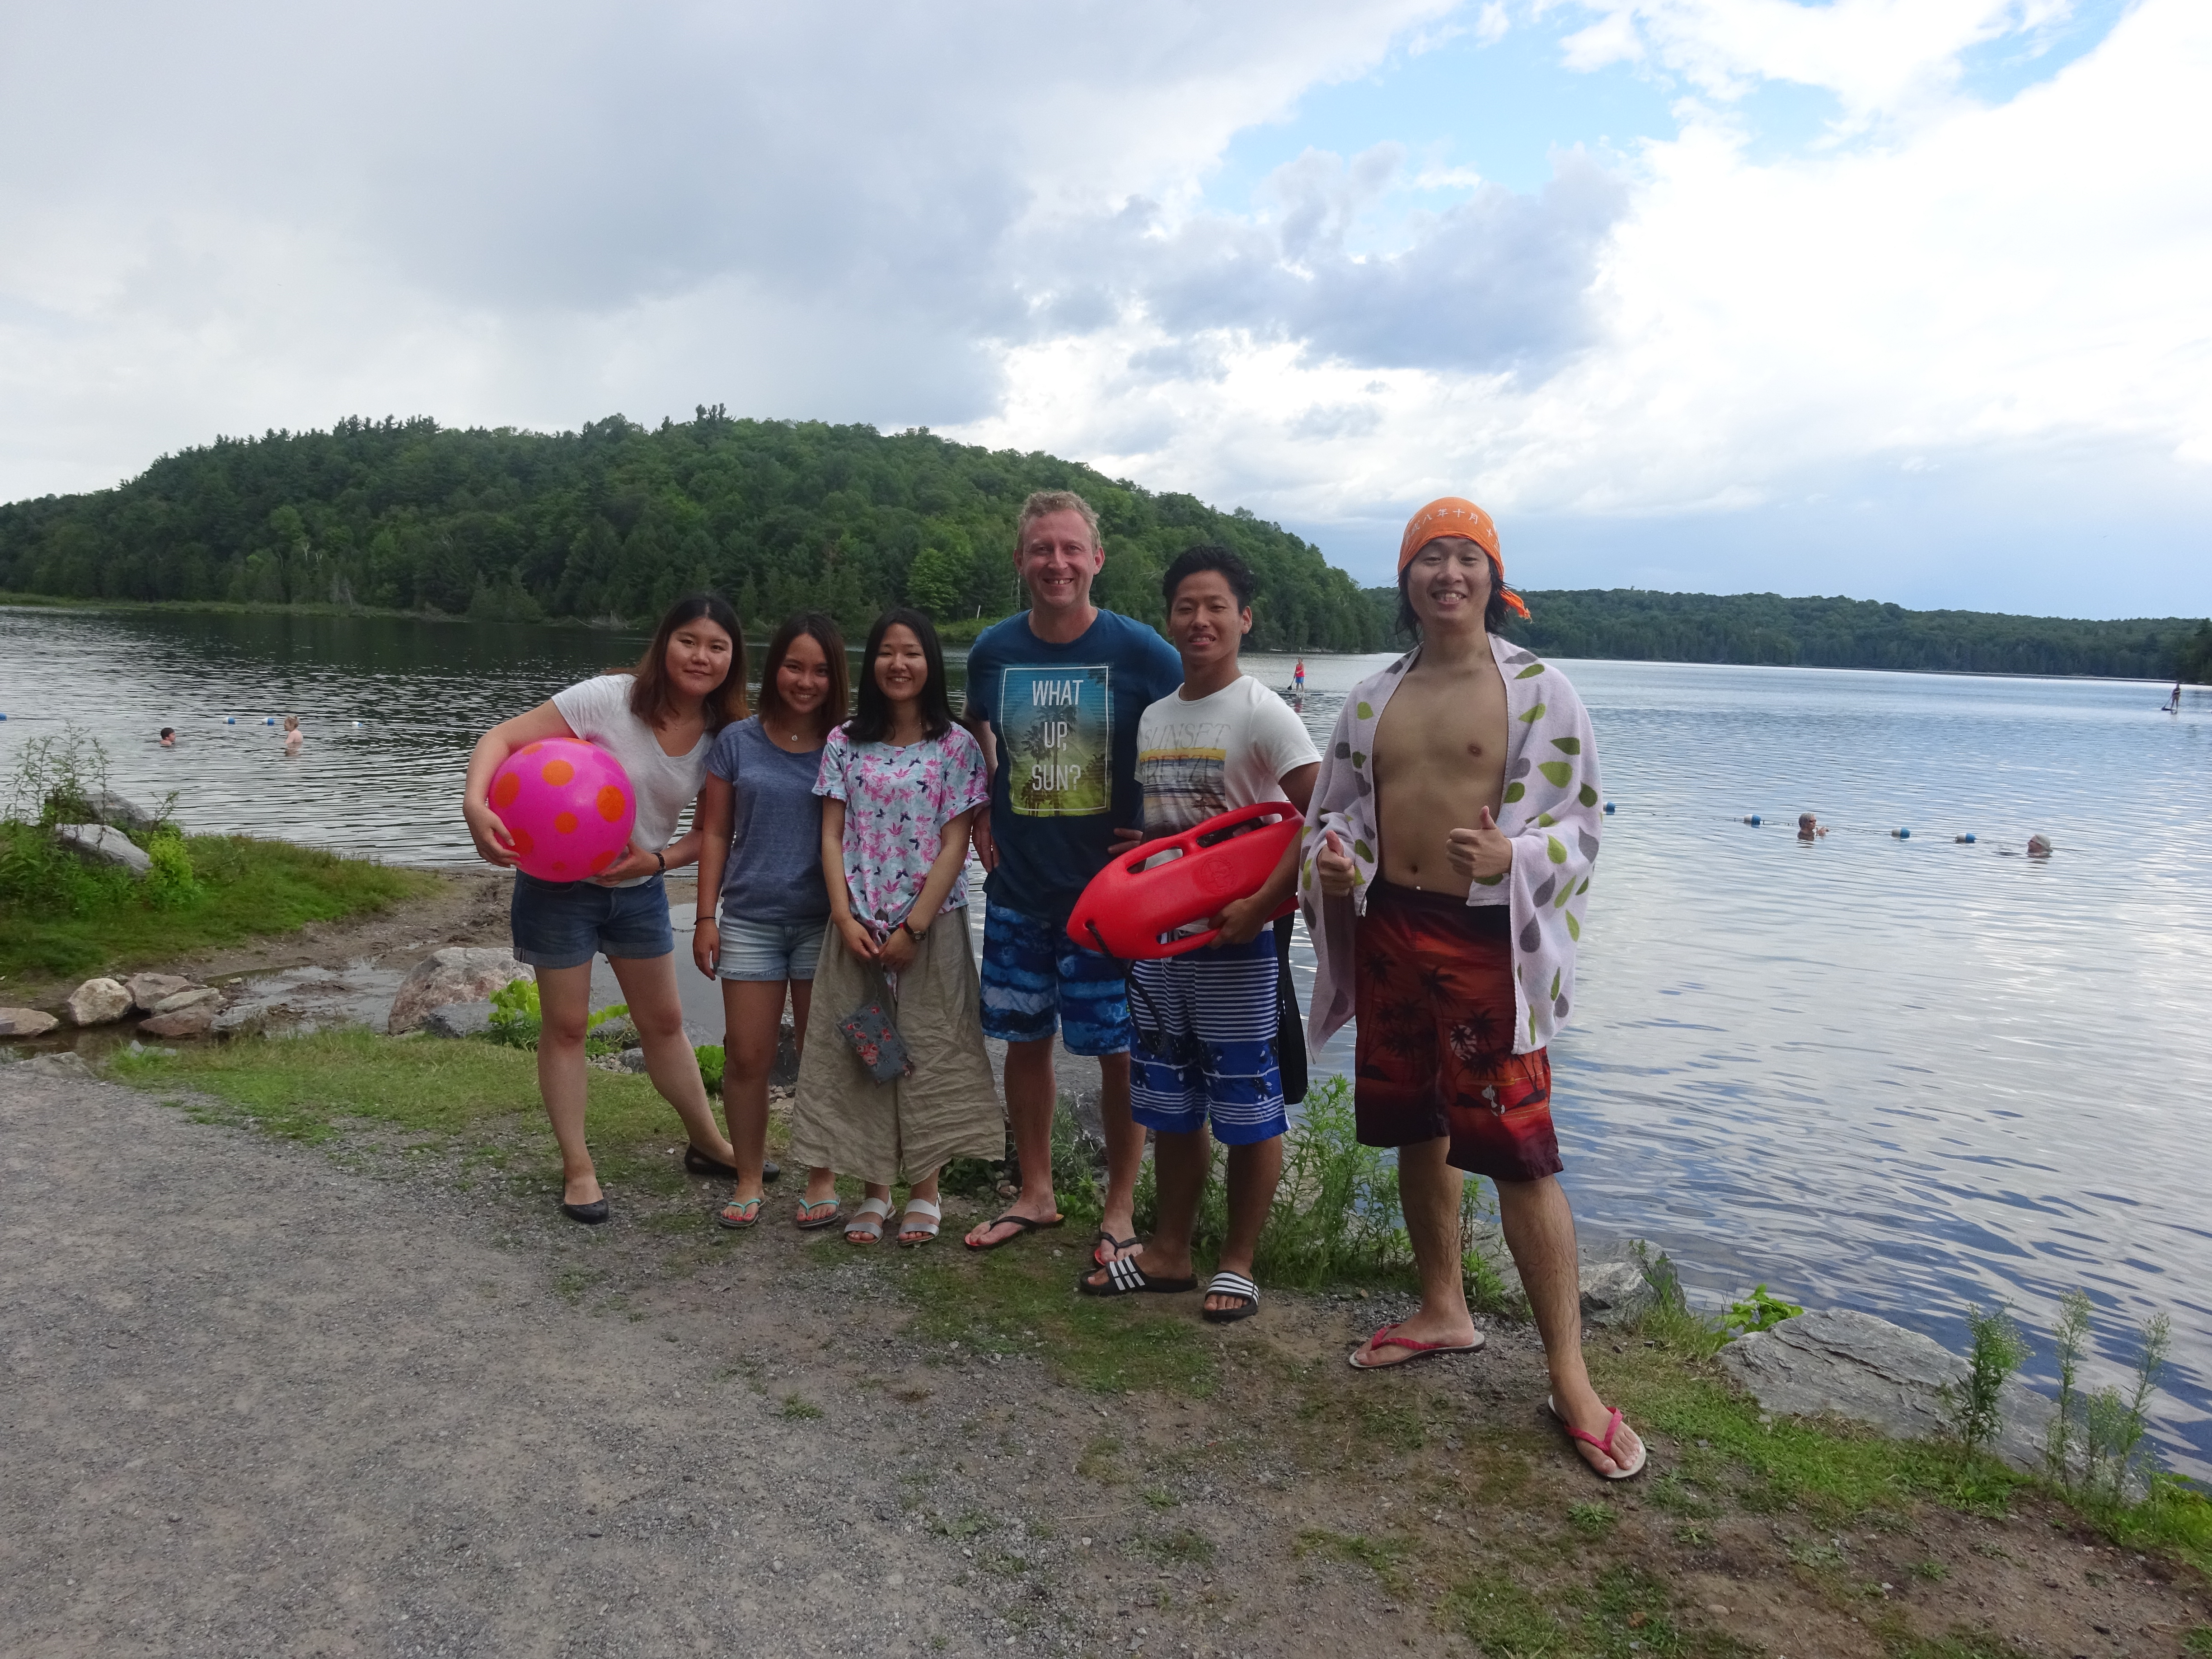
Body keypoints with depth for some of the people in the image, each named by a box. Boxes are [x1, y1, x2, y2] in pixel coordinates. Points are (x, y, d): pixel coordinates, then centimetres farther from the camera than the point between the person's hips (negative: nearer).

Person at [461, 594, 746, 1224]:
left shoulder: (723, 738, -6)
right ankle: (577, 1169, 18)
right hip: (558, 882, -4)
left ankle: (707, 1144, 30)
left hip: (639, 889, 5)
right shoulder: (610, 699, -21)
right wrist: (475, 800, -39)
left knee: (664, 1020, 15)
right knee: (565, 1026, 5)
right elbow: (505, 736, -22)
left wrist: (658, 859, -18)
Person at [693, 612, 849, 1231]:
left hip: (824, 921, -1)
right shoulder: (737, 742, 3)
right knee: (747, 1057, 4)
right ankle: (749, 1178, 21)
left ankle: (823, 1180, 22)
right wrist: (706, 916, 2)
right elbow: (714, 832, 7)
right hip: (750, 919, 1)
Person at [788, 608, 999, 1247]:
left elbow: (955, 845, -6)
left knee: (929, 1052, 3)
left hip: (931, 925, -2)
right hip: (858, 926, 3)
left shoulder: (956, 746, -2)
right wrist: (845, 919, -8)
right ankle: (874, 1188, 19)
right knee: (859, 1052, 6)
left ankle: (925, 1189, 17)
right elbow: (832, 836, 4)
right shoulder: (845, 743, 6)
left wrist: (913, 929, -12)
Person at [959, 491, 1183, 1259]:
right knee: (1025, 1039, 12)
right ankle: (1035, 1194, 30)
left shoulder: (1141, 651, -10)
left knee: (1119, 1049, 2)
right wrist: (980, 817, 9)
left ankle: (1121, 1208, 20)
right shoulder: (994, 650, 1)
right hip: (1018, 885, 4)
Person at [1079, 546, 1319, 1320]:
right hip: (1160, 937, 7)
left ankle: (1238, 1261, 19)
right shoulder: (1152, 718, 11)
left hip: (1236, 939, -7)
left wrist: (1262, 904, -23)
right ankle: (1169, 1252, 30)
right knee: (1171, 1103, 16)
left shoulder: (1261, 713, -11)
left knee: (1247, 1105, 4)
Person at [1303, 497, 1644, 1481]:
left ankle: (1570, 1377, 7)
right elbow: (1338, 804, 18)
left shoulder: (1537, 690, -4)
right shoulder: (1373, 698, 11)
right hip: (1390, 931, 6)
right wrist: (1331, 855, -5)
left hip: (1488, 939, -5)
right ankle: (1444, 1312, 35)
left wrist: (1511, 858, -24)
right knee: (1418, 1132, 16)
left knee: (1517, 1153, -6)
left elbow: (1578, 819, -4)